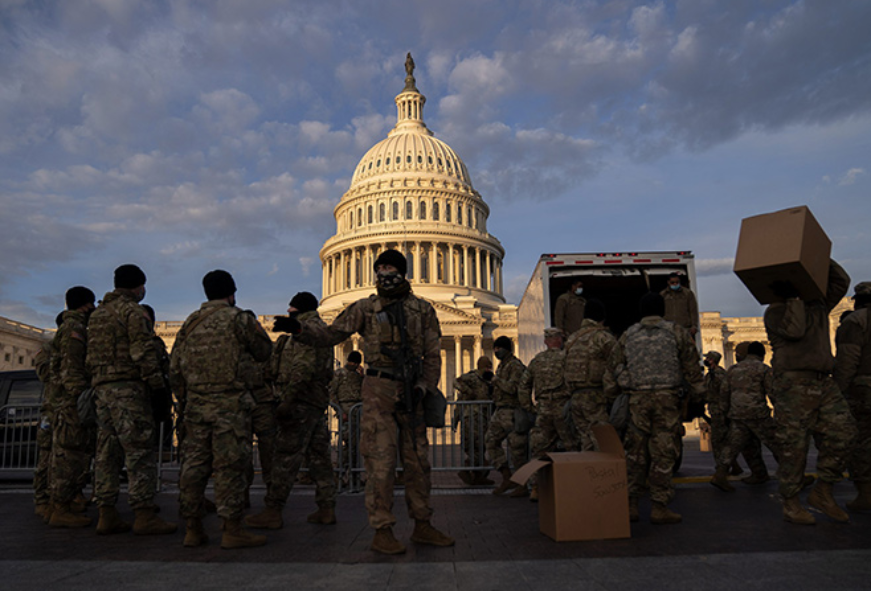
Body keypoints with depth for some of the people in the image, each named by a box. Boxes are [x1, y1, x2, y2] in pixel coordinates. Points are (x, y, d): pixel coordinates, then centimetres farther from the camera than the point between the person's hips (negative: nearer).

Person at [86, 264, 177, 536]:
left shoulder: (97, 314, 21)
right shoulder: (133, 311, -6)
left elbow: (91, 357, 21)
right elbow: (143, 352, -14)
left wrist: (97, 383, 22)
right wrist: (158, 387, -13)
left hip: (102, 387, 9)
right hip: (128, 386, -9)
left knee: (108, 451, 9)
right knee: (139, 450, -8)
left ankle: (107, 515, 12)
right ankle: (144, 515, -8)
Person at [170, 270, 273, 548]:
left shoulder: (190, 322, 14)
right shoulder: (237, 318, -4)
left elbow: (175, 369, 14)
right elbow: (264, 351, 4)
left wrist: (183, 401, 23)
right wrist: (253, 323, 19)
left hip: (195, 404, 6)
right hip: (228, 403, -6)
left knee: (194, 464, 9)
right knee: (230, 466, -3)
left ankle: (192, 529, 17)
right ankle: (232, 530, 0)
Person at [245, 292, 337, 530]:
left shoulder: (308, 325, -8)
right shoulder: (321, 327, 22)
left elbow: (304, 366, -20)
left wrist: (288, 399, -23)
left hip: (302, 401, -10)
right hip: (319, 400, 10)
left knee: (286, 456, -8)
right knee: (318, 454, 9)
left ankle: (273, 511, -4)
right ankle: (326, 508, 11)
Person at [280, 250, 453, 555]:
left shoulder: (423, 309, 7)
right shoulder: (365, 308, 4)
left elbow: (432, 355, 7)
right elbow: (329, 335, 4)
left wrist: (423, 388, -5)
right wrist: (299, 328, -12)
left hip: (411, 391, 3)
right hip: (379, 389, -3)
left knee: (418, 459, 8)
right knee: (381, 460, -6)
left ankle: (422, 526, 20)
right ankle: (382, 531, 3)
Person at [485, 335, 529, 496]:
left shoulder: (515, 365, -11)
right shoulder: (501, 366, 17)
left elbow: (512, 388, -23)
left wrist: (497, 380, -12)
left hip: (512, 412, -10)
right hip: (500, 412, 10)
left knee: (516, 446, -4)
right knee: (491, 441, 6)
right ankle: (507, 478, 11)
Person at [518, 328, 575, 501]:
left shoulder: (536, 360, 13)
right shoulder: (565, 357, -3)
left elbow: (524, 385, 15)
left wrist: (528, 407, 19)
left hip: (543, 410, 5)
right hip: (562, 407, -5)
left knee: (540, 448, 7)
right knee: (572, 447, 3)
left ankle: (535, 488, 7)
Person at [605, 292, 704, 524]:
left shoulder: (628, 335, 11)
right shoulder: (677, 332, 5)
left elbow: (613, 367, 13)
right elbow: (691, 365, 4)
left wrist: (611, 392, 23)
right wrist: (698, 392, 13)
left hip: (638, 398, 2)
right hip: (667, 397, -2)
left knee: (636, 451, 9)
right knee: (663, 452, 2)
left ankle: (631, 504, 8)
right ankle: (660, 507, 5)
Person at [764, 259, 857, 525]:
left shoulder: (817, 304, 21)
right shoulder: (774, 311, 1)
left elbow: (841, 281, 17)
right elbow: (795, 329, -17)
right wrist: (795, 298, -10)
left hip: (823, 383, 7)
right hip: (794, 383, -7)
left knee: (842, 431, -5)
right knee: (794, 445, -4)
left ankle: (822, 492, 10)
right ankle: (791, 503, 6)